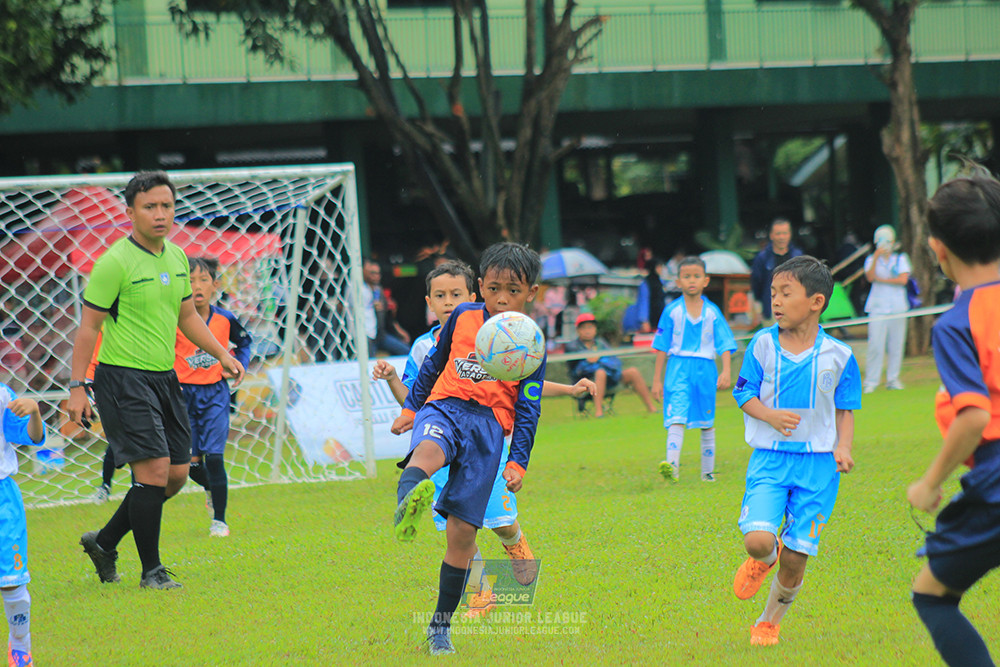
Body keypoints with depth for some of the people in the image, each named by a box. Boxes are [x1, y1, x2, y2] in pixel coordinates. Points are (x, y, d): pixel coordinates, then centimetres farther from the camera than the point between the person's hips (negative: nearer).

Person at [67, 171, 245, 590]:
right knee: (154, 469, -14)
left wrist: (221, 354, 14)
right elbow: (88, 327, -10)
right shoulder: (115, 263, -13)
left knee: (177, 474, 7)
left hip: (165, 378, 8)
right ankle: (151, 570, -2)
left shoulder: (177, 257, 9)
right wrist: (77, 387, -13)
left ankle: (105, 542, 23)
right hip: (123, 378, -8)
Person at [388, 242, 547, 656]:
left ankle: (441, 625, 11)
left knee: (463, 530, -4)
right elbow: (434, 363, 24)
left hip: (489, 425, -1)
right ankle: (407, 506, -75)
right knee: (428, 451, -38)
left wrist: (518, 463, -1)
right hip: (445, 408, 1)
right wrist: (411, 408, 25)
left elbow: (527, 411, 6)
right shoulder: (463, 317, 10)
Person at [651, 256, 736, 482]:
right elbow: (662, 347, 5)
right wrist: (657, 379, 3)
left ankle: (708, 471, 21)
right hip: (678, 368, -2)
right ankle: (672, 466, -30)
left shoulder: (712, 312, 5)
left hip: (705, 370, 2)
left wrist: (726, 372, -12)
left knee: (707, 423, 10)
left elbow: (725, 345, 3)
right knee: (676, 418, -17)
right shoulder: (672, 311, 2)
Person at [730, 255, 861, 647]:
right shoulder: (762, 345, 0)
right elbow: (745, 394, 5)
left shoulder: (838, 356, -1)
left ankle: (769, 622, 25)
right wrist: (770, 415, -15)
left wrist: (843, 449, -7)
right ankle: (764, 558, 19)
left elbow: (845, 410, 9)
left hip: (817, 463, 0)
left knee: (795, 559, 0)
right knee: (757, 539, -20)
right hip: (769, 458, 0)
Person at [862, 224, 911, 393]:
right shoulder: (871, 259, 10)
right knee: (876, 344, -10)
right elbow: (870, 277, -9)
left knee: (896, 344, 0)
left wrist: (881, 280, -4)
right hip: (878, 306, -1)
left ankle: (893, 379, 10)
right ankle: (871, 381, -7)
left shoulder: (901, 258, 12)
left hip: (897, 306, 1)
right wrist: (876, 257, -17)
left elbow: (903, 279, -2)